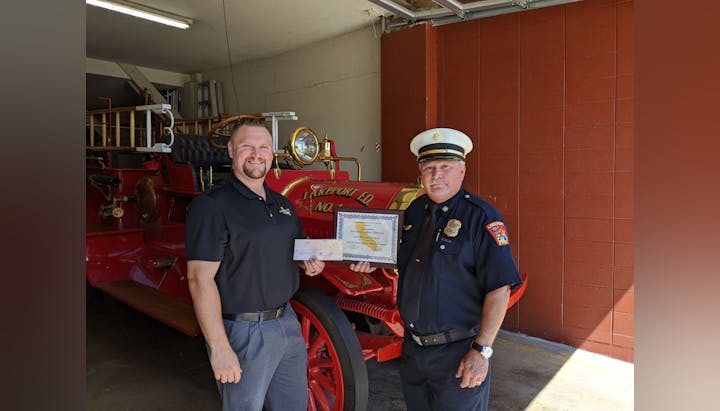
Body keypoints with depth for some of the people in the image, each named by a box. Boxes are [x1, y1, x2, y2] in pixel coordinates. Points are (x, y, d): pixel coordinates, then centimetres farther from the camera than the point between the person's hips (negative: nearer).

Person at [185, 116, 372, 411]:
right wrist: (219, 348, -22)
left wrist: (313, 261, -2)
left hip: (287, 322, 7)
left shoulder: (283, 204, 9)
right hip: (242, 332, -7)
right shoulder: (211, 206, -14)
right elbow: (200, 279, -19)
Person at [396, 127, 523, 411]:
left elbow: (500, 289, -18)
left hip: (458, 354, -6)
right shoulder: (414, 211, 5)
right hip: (412, 347, 6)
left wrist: (482, 350, -20)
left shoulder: (481, 217, -15)